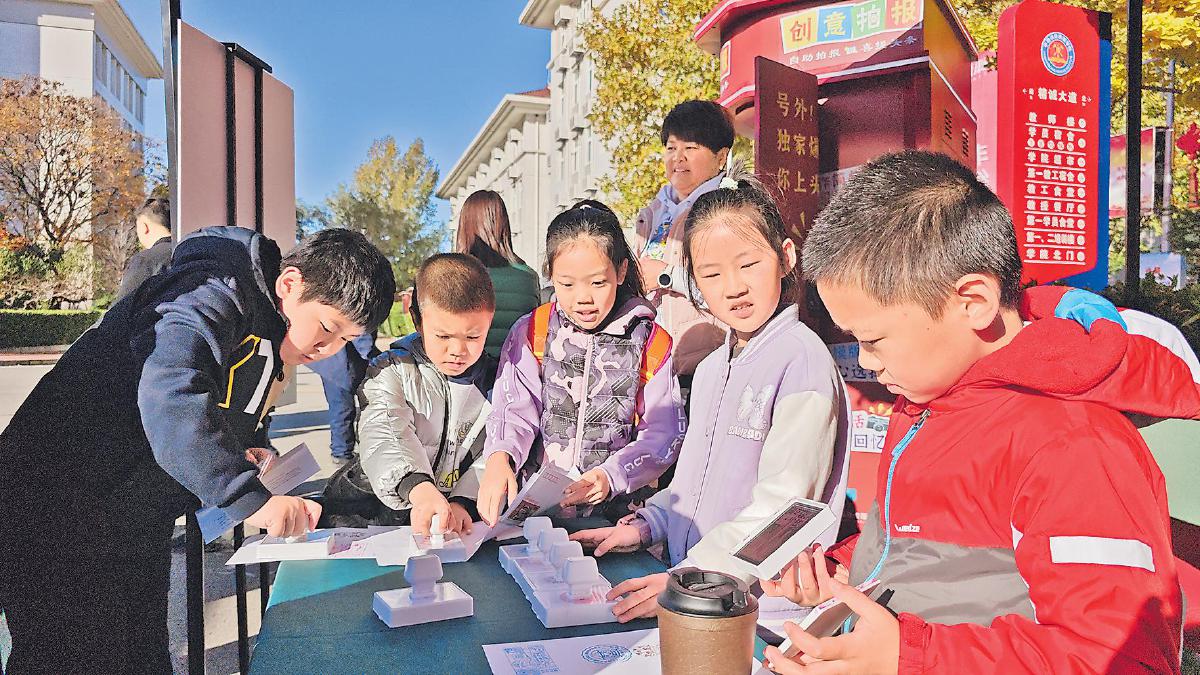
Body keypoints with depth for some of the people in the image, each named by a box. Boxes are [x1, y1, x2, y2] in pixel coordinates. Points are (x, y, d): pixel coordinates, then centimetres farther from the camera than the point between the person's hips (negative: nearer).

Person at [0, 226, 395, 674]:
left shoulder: (267, 332, 8)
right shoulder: (216, 294, -21)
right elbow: (170, 392, -39)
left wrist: (241, 448, 0)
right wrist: (249, 495, -42)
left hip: (139, 527, 9)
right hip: (60, 510, -9)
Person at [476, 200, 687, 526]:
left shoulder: (652, 344, 3)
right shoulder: (532, 334, 6)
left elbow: (665, 433, 0)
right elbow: (515, 411, -3)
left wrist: (610, 475, -17)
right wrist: (499, 457, -25)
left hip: (618, 509, -1)